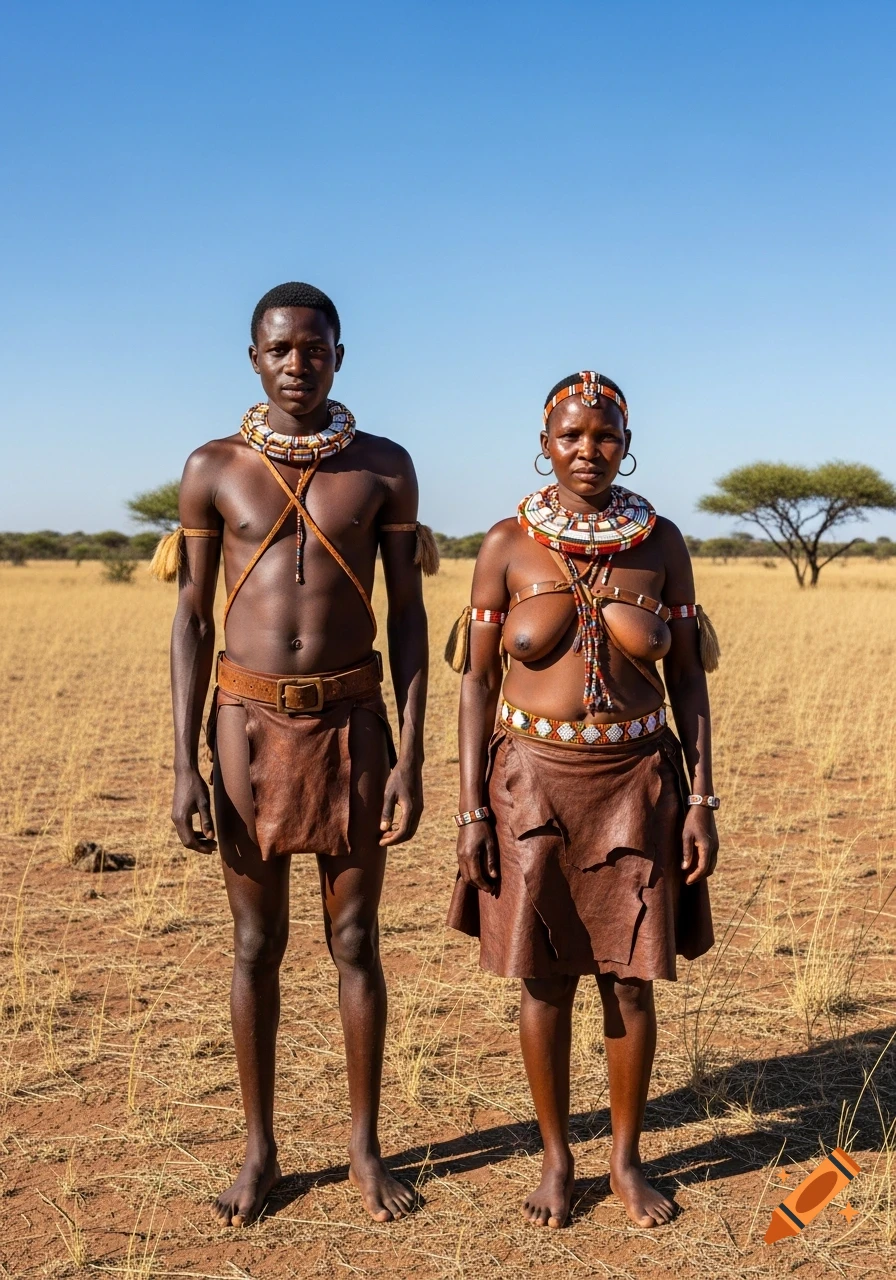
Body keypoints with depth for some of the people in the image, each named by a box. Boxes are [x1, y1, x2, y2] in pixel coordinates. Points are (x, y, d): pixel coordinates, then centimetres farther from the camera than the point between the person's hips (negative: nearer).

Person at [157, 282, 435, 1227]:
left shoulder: (384, 467, 2)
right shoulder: (213, 468, 2)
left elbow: (408, 617, 1)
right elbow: (191, 621, 1)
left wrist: (410, 758, -5)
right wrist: (184, 766, -5)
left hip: (352, 724, 0)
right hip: (248, 725, 0)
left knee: (355, 942, 8)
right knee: (255, 945, 9)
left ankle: (364, 1146, 25)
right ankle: (259, 1151, 25)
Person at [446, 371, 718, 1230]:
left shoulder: (661, 544, 0)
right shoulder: (507, 546, -4)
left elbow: (686, 679, 3)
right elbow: (476, 681, -3)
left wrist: (701, 798, -3)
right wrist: (471, 810, -7)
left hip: (636, 783, 1)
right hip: (534, 781, -1)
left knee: (630, 980, 8)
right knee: (544, 979, 8)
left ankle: (627, 1161, 27)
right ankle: (556, 1160, 27)